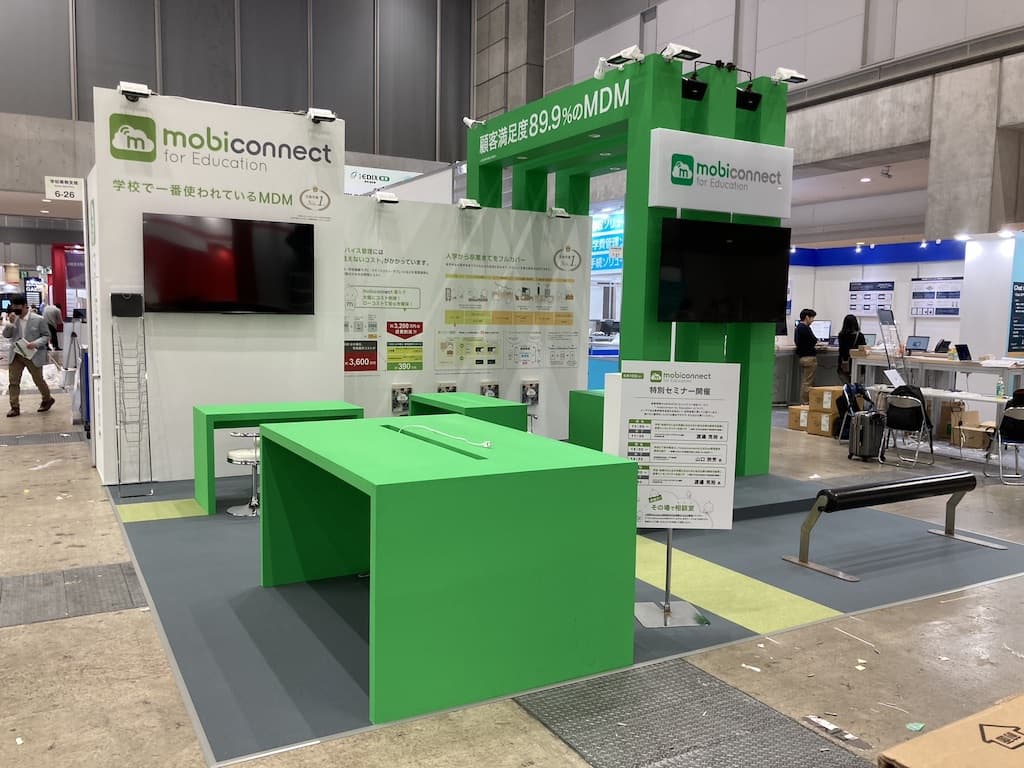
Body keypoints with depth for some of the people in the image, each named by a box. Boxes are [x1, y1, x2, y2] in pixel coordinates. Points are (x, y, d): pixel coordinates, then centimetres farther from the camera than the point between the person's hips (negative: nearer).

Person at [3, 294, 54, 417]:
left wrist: (36, 343, -21)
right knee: (13, 381, -1)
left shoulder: (38, 320, -8)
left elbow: (46, 336, -4)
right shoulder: (13, 319, 4)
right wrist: (10, 323, -13)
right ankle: (15, 407, 5)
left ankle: (47, 399, 32)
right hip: (16, 355, 4)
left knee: (38, 380, 10)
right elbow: (6, 335, 3)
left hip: (33, 355, -4)